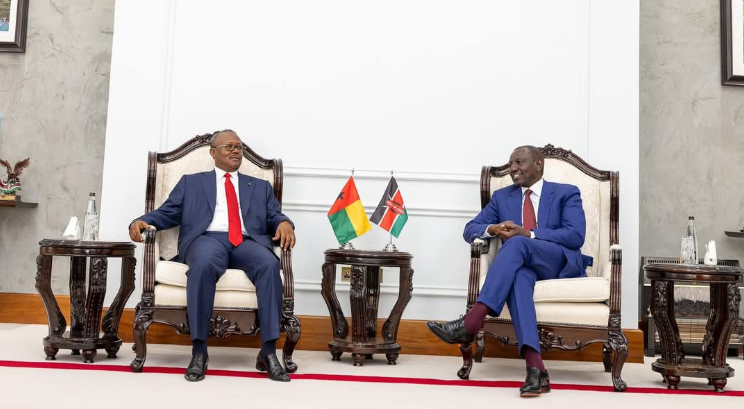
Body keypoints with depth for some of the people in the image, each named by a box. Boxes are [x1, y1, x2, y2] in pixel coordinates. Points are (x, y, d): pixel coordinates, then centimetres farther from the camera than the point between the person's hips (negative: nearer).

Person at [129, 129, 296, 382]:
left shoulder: (260, 187, 29)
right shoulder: (191, 182, 26)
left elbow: (274, 217, 17)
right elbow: (167, 213, 16)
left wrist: (284, 223, -7)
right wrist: (142, 222, -5)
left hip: (248, 242, 2)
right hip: (207, 238, -1)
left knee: (270, 264, -33)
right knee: (204, 263, -39)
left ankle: (268, 352, -30)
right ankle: (199, 351, -31)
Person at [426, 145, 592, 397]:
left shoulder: (566, 193, 9)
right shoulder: (502, 197, 20)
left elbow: (576, 235, -7)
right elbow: (470, 230, 13)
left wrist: (528, 234, -18)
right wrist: (494, 229, -11)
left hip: (562, 263, -2)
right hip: (524, 264, 3)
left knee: (517, 244, -33)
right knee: (517, 275, -37)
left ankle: (471, 322, -42)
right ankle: (535, 368, -48)